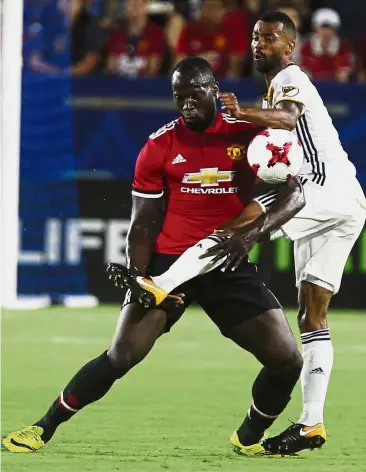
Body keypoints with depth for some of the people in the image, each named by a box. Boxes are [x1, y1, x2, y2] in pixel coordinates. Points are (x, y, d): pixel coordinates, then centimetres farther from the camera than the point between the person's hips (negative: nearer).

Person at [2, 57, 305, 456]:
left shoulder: (249, 135, -2)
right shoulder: (159, 147, -2)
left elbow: (296, 193, -6)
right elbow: (142, 224, 2)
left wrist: (257, 229, -24)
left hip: (229, 266, 1)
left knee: (287, 361, -6)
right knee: (122, 355, -13)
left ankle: (249, 438, 20)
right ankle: (44, 429, -1)